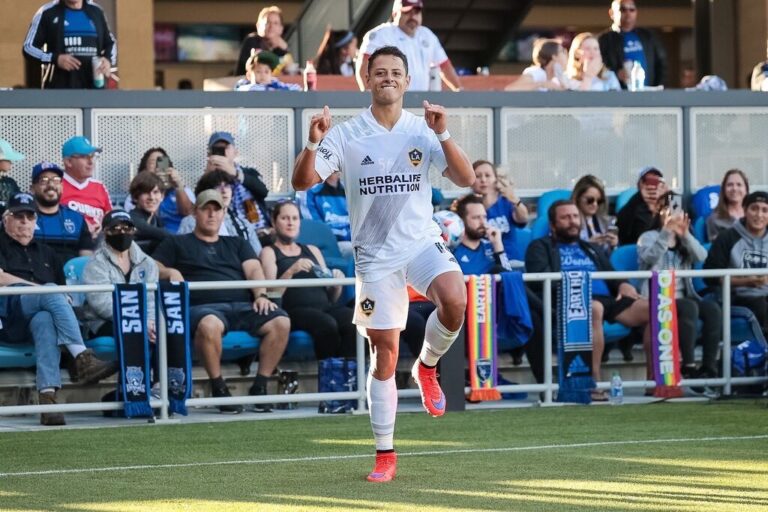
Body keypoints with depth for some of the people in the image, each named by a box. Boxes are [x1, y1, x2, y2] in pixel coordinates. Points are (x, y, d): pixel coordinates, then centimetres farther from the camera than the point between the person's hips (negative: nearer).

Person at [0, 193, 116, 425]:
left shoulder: (45, 253, 34)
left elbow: (64, 289, 26)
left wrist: (54, 295, 1)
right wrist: (43, 290, -5)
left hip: (42, 311, 3)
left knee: (44, 322, -37)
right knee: (52, 293, -34)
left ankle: (47, 396, -57)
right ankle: (82, 359, -50)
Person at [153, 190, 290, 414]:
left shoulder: (237, 244, 31)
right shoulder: (176, 244, 25)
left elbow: (254, 270, 16)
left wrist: (261, 295, -4)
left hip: (243, 305, 3)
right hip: (203, 306, -3)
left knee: (280, 322, -27)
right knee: (209, 324, -42)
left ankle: (259, 387, -18)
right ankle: (219, 389, -26)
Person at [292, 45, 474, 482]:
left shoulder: (424, 130, 1)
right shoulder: (345, 136, -1)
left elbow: (466, 179, -7)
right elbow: (303, 182, -7)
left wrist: (443, 136, -22)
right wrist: (313, 143, -25)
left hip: (423, 241, 0)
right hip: (376, 254, 0)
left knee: (455, 301, -30)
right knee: (385, 352, -1)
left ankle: (427, 367, 1)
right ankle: (385, 455, 10)